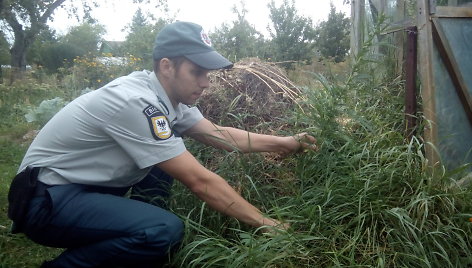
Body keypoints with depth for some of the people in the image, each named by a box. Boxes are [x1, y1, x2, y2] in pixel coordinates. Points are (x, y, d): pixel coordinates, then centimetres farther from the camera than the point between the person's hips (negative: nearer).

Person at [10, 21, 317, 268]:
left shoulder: (168, 95, -2)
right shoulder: (137, 102, -28)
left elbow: (220, 135, 4)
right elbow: (200, 181, -27)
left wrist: (286, 142, 1)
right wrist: (265, 223, -19)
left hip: (90, 185, 9)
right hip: (48, 199, -9)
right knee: (166, 230, -27)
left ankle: (133, 230, 11)